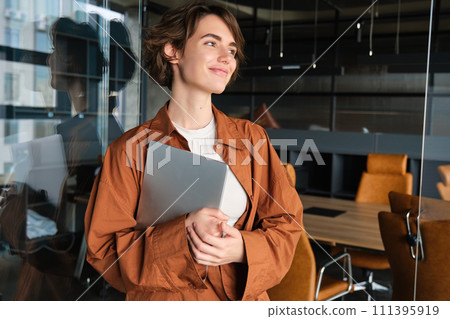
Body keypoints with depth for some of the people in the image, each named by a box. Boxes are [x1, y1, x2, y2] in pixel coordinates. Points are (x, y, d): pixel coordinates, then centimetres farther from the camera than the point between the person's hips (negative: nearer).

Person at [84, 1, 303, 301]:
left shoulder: (252, 137, -3)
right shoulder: (132, 147, -11)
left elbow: (285, 223, -1)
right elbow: (104, 250, -10)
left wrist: (244, 249, -20)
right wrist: (182, 235, -24)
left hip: (241, 298, 3)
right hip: (161, 299, -2)